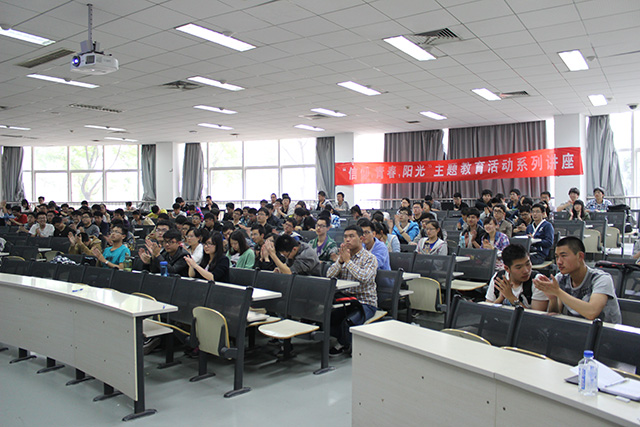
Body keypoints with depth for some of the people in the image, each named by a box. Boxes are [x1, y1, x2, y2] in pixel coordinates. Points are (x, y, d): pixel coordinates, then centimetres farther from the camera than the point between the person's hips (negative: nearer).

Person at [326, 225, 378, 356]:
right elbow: (329, 275, 0)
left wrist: (348, 260, -18)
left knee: (348, 321, -32)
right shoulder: (343, 256, 12)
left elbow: (364, 278, -24)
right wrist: (340, 261, -14)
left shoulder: (370, 258, -5)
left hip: (365, 302, -5)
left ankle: (343, 345, 4)